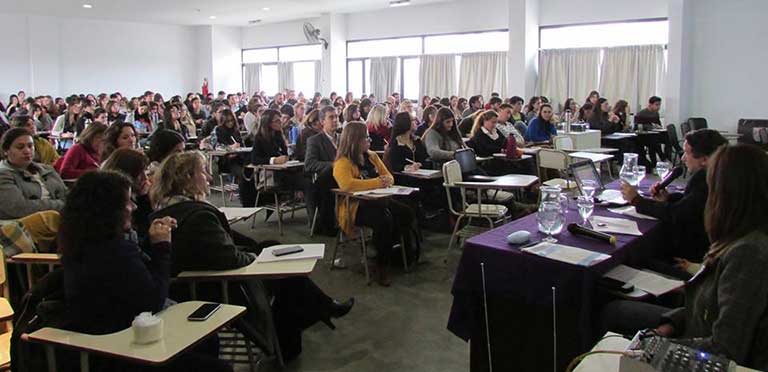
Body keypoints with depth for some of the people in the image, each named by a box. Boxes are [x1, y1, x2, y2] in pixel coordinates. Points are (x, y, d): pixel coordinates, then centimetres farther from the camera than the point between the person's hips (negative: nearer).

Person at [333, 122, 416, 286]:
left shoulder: (372, 156, 15)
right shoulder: (343, 163, -8)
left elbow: (389, 177, 20)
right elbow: (346, 184, -27)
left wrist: (386, 180, -8)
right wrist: (377, 182, -22)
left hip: (377, 200, 7)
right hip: (355, 207, -7)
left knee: (407, 214, -16)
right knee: (384, 220, -34)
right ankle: (381, 266, -17)